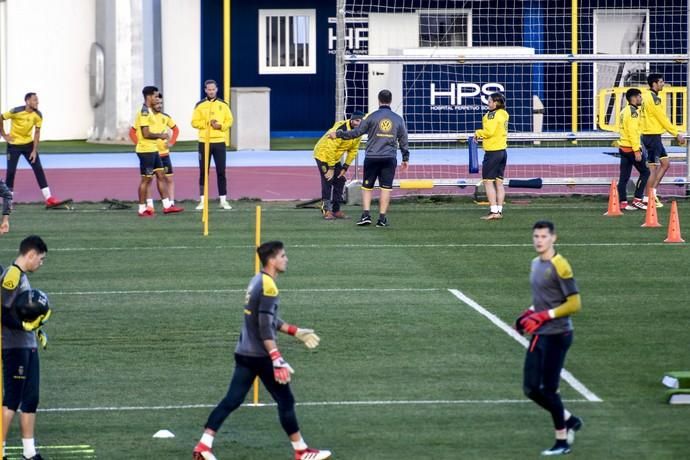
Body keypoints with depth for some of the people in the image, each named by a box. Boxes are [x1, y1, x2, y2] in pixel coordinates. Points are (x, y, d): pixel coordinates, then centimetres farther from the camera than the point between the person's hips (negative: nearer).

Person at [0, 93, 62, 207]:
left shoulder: (38, 115, -11)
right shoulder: (16, 111, -22)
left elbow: (37, 133, -7)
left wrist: (34, 151, -11)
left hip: (28, 143, 3)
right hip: (14, 144, -3)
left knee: (38, 169, -5)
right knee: (11, 171, -2)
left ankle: (49, 199, -7)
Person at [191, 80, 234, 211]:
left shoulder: (223, 105, 6)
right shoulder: (200, 105, 2)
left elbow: (229, 120, 6)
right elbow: (194, 122, -1)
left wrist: (221, 126, -13)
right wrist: (208, 123, -15)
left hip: (219, 142, 0)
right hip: (204, 142, 0)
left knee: (221, 171, 1)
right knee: (203, 172, 2)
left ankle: (223, 200, 7)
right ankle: (202, 200, 7)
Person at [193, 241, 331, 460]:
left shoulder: (257, 281, 11)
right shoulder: (268, 287, -18)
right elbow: (265, 328, -23)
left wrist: (296, 332, 25)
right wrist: (277, 360, -26)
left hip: (244, 353, 9)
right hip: (261, 355, -9)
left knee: (231, 400, 7)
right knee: (286, 400, 3)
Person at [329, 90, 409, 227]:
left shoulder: (372, 116, -3)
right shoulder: (398, 119, 6)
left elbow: (356, 132, -2)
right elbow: (403, 140, 12)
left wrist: (338, 134, 10)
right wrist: (405, 158, 23)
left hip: (372, 158, -1)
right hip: (389, 158, 1)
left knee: (367, 187, 8)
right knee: (386, 188, 3)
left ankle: (366, 215, -4)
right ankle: (382, 218, 0)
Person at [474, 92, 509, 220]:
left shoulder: (493, 115, -15)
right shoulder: (504, 114, 11)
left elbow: (489, 131, -24)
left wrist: (478, 133, -5)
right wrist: (483, 136, 10)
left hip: (492, 152, -9)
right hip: (502, 151, 9)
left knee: (488, 181, -5)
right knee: (499, 182, 11)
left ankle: (493, 211, -10)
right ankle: (499, 211, 11)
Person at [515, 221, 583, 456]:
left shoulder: (559, 266, -14)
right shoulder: (536, 263, 11)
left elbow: (574, 304, -16)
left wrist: (544, 316, -21)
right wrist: (529, 314, 8)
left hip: (556, 336, -8)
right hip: (539, 335, 8)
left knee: (549, 389, -3)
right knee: (531, 389, 7)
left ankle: (562, 441, 11)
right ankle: (569, 420, 27)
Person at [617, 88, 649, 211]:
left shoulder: (624, 111, 15)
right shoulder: (633, 112, -14)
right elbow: (633, 132, -21)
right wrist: (637, 150, -22)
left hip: (623, 148, 9)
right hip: (631, 148, -9)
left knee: (624, 177, 6)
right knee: (645, 172, 1)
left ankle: (623, 202, 4)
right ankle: (637, 200, -2)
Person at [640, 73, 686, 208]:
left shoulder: (646, 96, 13)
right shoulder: (653, 98, -16)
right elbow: (663, 119, -16)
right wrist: (677, 134, -11)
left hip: (651, 135, 10)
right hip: (653, 136, -10)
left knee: (665, 163, 13)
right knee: (653, 167, -4)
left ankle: (652, 191, 13)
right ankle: (649, 198, 0)